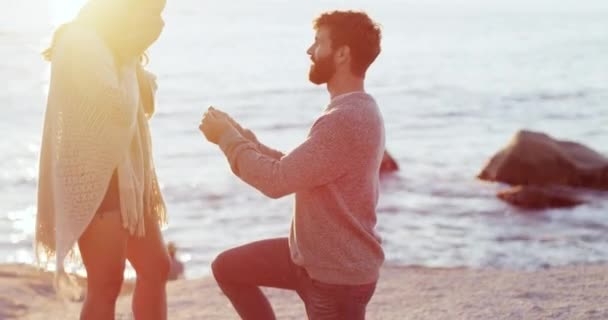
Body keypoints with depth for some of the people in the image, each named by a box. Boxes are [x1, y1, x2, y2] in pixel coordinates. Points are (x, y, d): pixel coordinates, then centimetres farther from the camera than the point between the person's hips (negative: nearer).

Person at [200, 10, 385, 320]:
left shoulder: (347, 120, -27)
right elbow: (294, 170, 13)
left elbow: (277, 180, -27)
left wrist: (227, 138, -12)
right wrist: (241, 136, 3)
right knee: (228, 267, 15)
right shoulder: (351, 111, 8)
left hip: (338, 274, -10)